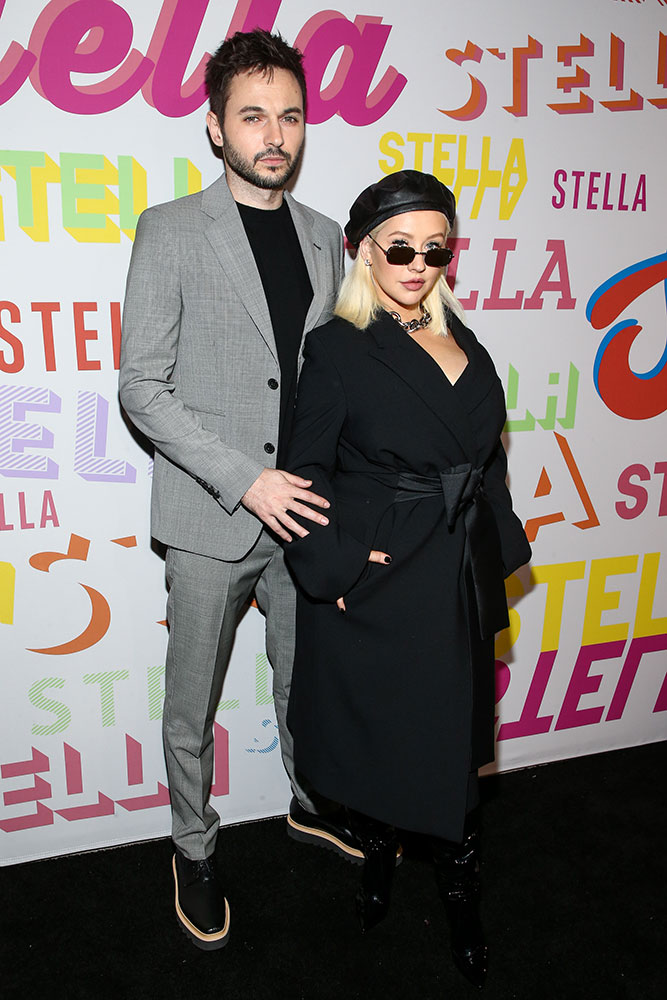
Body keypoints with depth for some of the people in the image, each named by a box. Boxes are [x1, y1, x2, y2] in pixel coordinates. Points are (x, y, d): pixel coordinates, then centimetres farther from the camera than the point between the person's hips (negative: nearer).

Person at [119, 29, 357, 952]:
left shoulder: (325, 238, 8)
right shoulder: (169, 232, -6)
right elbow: (143, 388, -10)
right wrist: (245, 480, -18)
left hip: (303, 510, 4)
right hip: (212, 517, -4)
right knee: (193, 706, 12)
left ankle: (311, 803, 46)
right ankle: (195, 850, 35)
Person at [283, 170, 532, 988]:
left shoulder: (462, 340, 8)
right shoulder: (338, 346, -9)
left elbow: (486, 460, 13)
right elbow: (309, 471, -9)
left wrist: (495, 552, 11)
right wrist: (337, 565, -16)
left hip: (458, 587, 5)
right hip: (374, 586, -4)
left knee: (454, 742, 15)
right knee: (373, 737, 13)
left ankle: (459, 895, 36)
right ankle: (378, 855, 42)